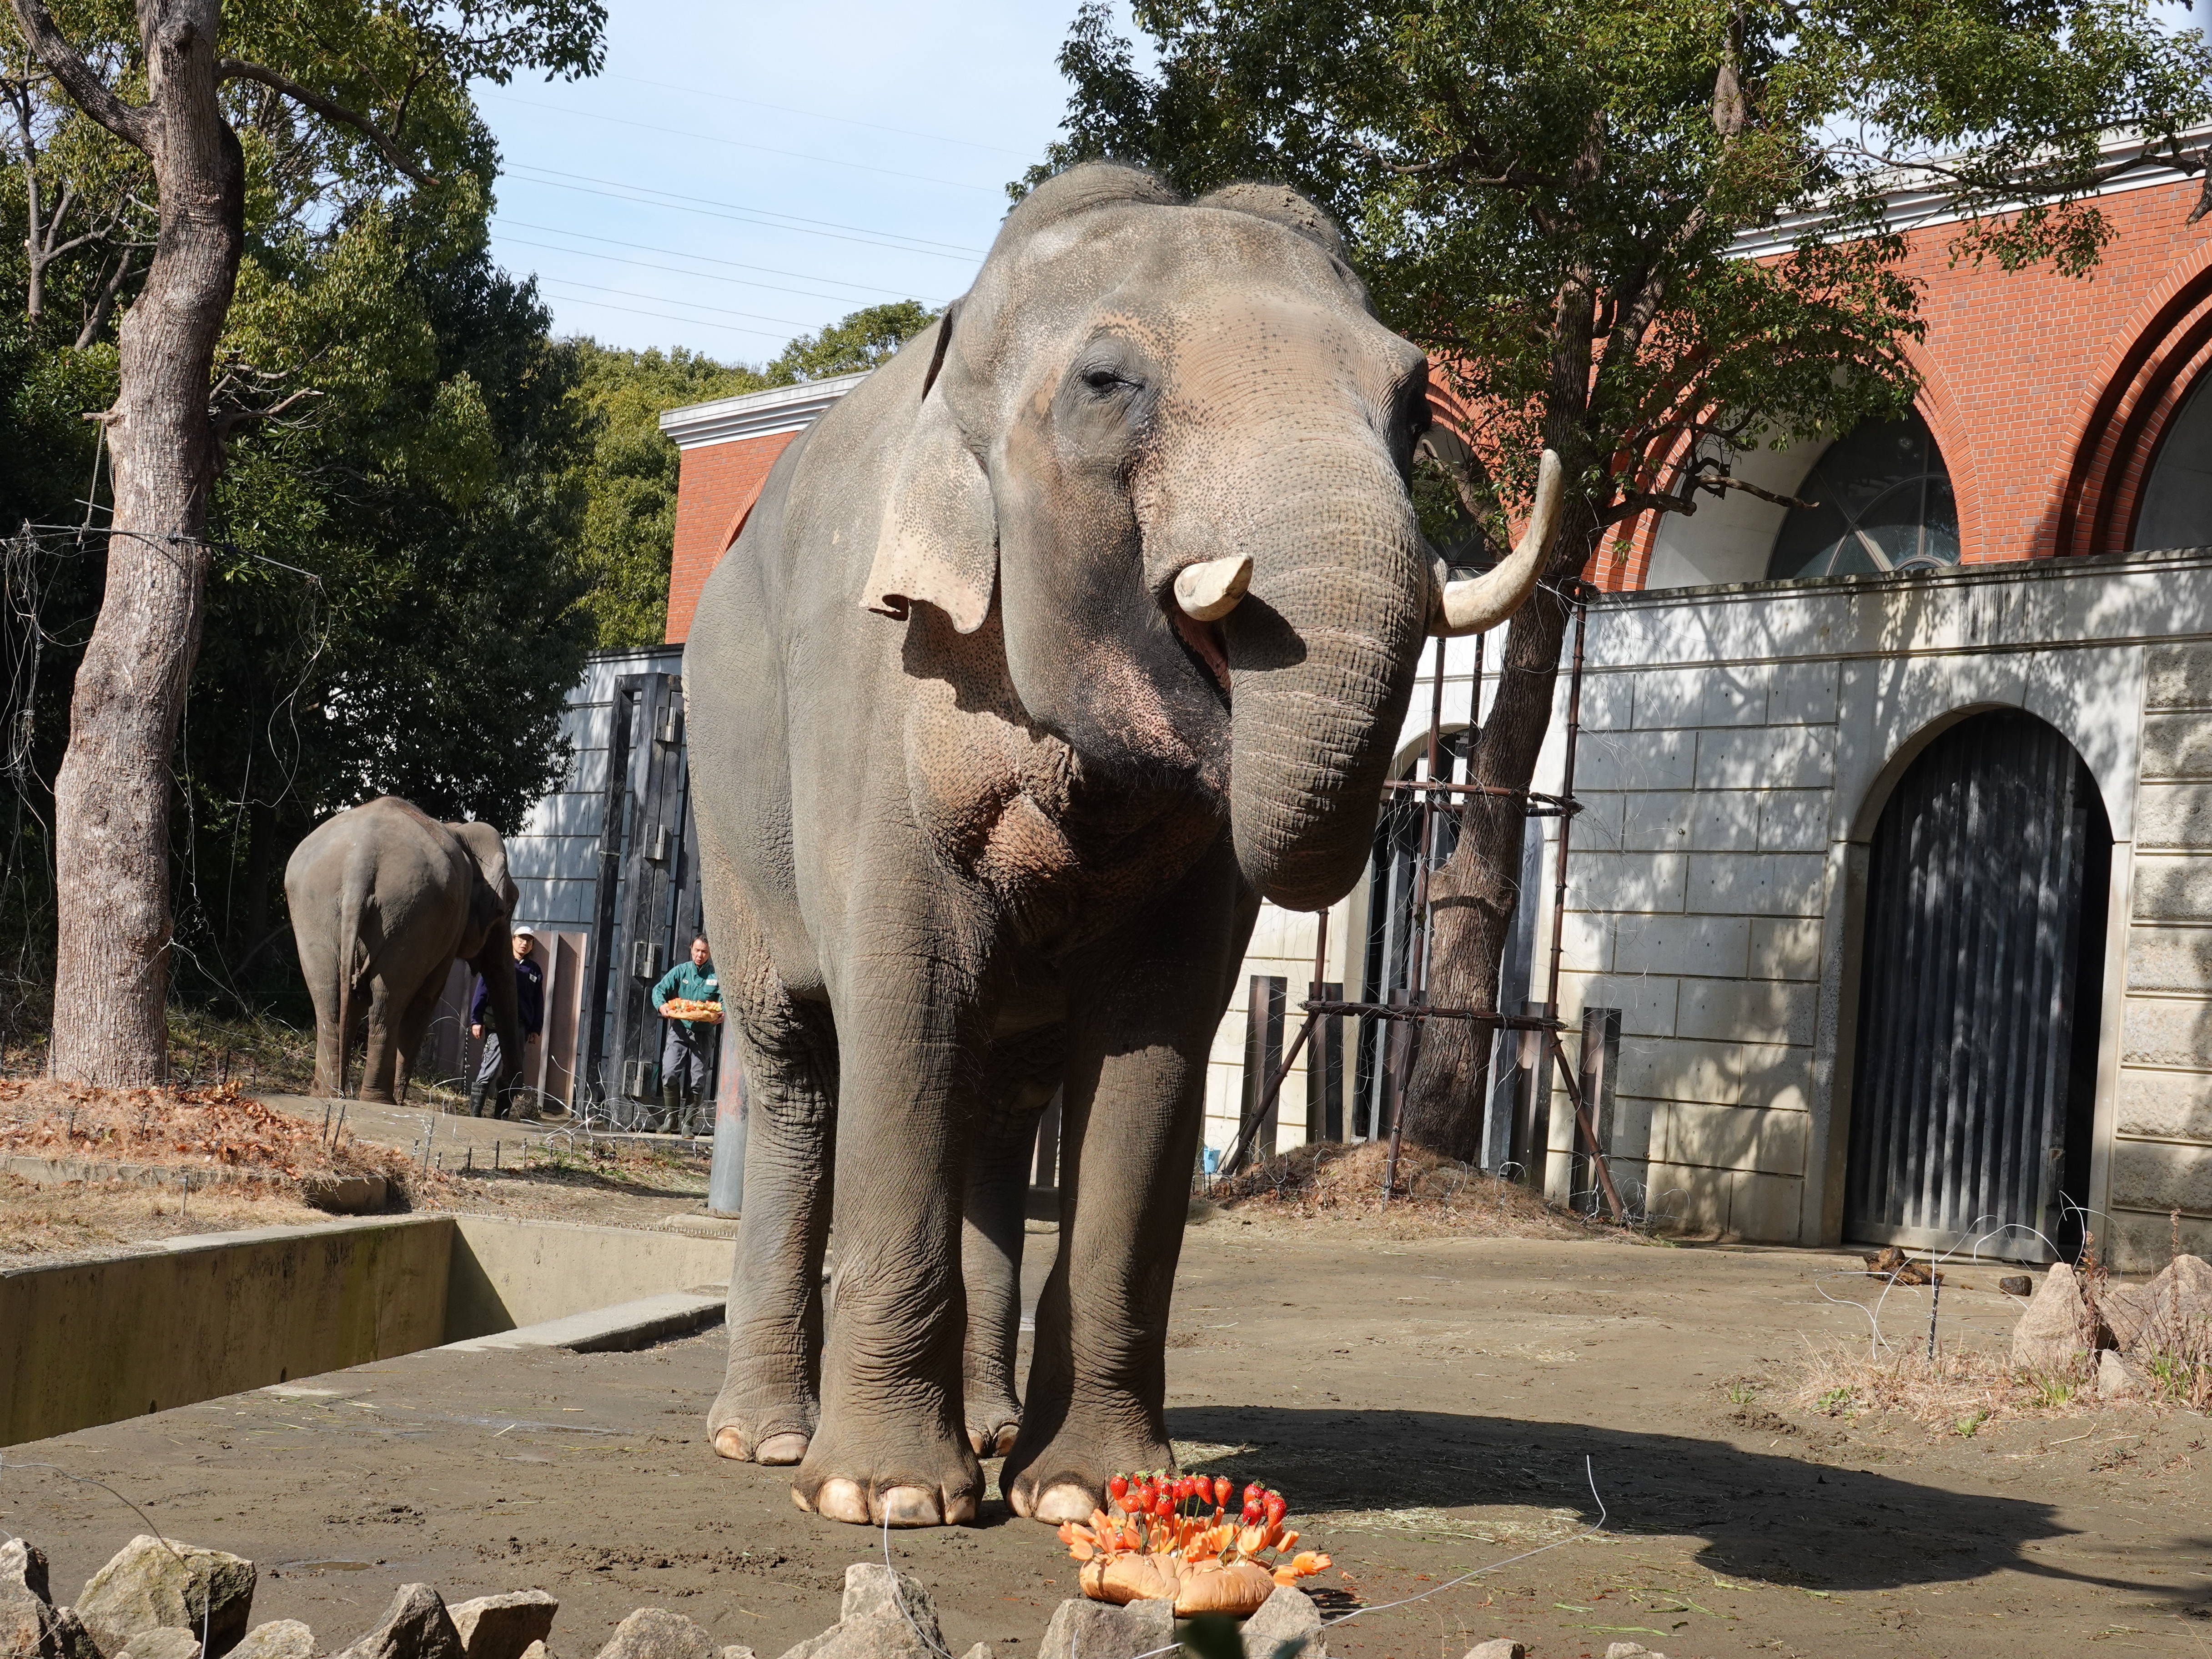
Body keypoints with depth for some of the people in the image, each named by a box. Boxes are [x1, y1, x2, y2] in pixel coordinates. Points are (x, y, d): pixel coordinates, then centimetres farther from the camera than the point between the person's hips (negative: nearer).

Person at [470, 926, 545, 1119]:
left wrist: (535, 1029, 13)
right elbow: (482, 992, 4)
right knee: (489, 1072, -13)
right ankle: (475, 1114, -13)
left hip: (521, 1028, 5)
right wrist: (476, 1020, -3)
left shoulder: (535, 971, 17)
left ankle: (501, 1116, 8)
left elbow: (538, 1002, 20)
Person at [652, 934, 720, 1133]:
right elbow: (659, 990, 4)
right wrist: (662, 1005, -18)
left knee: (697, 1080, -2)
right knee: (670, 1074, -12)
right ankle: (671, 1117, 2)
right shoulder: (680, 971, 8)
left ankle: (687, 1123, 8)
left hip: (704, 1033, -1)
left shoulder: (717, 976, 4)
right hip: (679, 1029, 1)